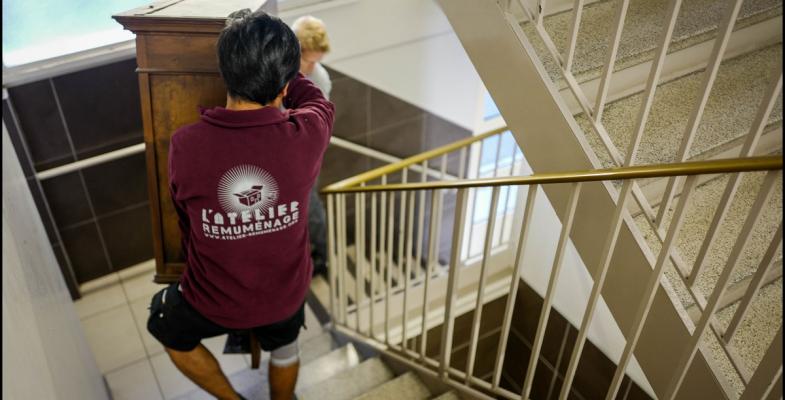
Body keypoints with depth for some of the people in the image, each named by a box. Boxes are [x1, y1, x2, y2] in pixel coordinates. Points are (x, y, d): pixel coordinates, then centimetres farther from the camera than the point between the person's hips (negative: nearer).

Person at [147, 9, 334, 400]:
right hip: (285, 292, 1)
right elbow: (316, 100, 0)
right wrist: (279, 67, 15)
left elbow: (185, 215, -4)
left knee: (167, 330, 33)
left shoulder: (185, 145, -25)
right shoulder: (305, 137, -26)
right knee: (284, 348, 35)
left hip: (213, 299, -1)